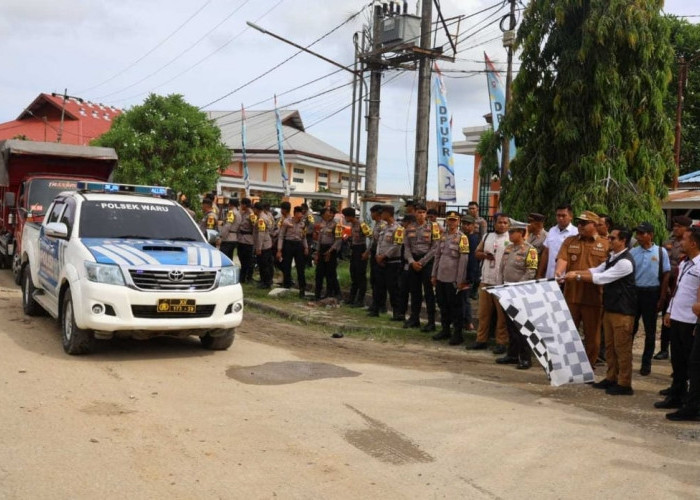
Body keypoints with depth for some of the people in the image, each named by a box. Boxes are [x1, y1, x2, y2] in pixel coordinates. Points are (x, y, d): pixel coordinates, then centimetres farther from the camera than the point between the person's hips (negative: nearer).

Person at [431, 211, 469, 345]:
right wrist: (434, 275, 12)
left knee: (455, 307, 0)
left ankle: (457, 334, 8)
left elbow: (463, 260, -11)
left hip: (453, 279, -6)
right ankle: (445, 330, 24)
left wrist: (460, 280, -14)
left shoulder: (462, 237, -8)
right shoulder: (443, 236, 11)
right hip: (441, 277, 6)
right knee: (443, 305, 13)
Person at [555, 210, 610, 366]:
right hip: (571, 295, 2)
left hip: (594, 297, -2)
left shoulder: (605, 245, 3)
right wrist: (559, 272, -25)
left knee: (592, 335, 7)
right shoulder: (569, 241, 10)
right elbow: (562, 259, -5)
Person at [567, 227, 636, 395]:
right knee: (609, 346, 16)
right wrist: (576, 272, -4)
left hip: (622, 310, -9)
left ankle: (624, 384, 6)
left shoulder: (625, 262, -19)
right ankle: (611, 378, 26)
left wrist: (577, 277, -15)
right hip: (609, 307, 10)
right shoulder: (612, 257, 11)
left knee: (622, 347, -2)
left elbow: (601, 278, -21)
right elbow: (596, 270, 11)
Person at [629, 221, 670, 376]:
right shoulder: (632, 252, -1)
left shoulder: (661, 252, -4)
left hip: (651, 293, -1)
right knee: (630, 328, 8)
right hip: (634, 292, 1)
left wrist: (662, 299, -3)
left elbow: (666, 276, 0)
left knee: (650, 330, 10)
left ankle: (646, 363, 21)